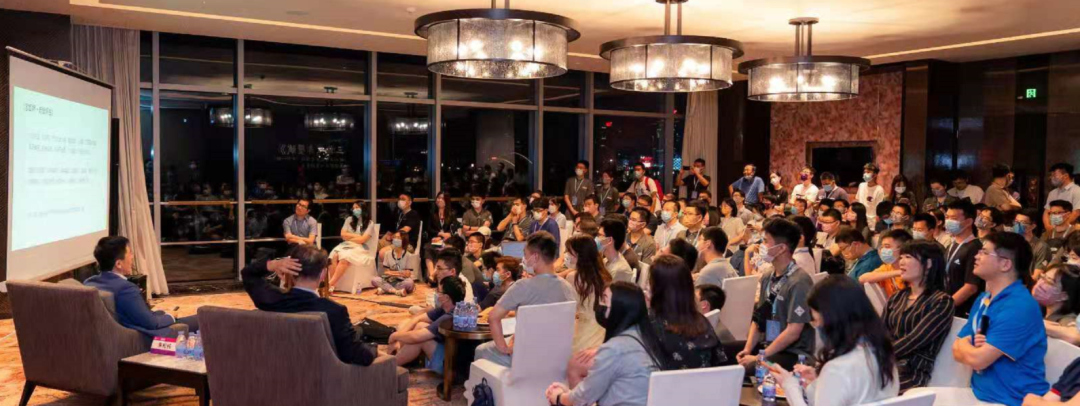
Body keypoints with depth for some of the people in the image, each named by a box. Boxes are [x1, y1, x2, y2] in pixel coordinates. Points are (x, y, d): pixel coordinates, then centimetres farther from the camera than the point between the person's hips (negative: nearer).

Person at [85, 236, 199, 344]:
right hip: (143, 340, -9)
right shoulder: (125, 288, -29)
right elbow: (151, 323, -19)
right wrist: (170, 317, 1)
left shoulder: (89, 282, -2)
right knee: (199, 320, 3)